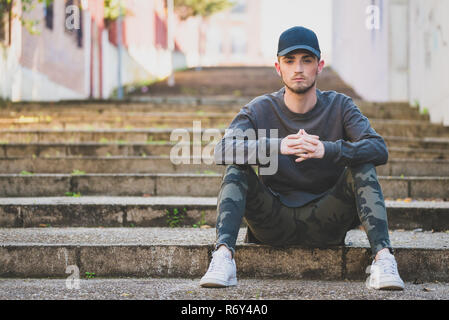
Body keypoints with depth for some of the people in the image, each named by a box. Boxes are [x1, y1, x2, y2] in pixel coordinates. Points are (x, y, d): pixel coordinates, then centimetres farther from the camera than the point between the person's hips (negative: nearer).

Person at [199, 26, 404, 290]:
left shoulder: (339, 107, 0)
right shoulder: (260, 110, -1)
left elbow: (380, 149, -16)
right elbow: (223, 149, -20)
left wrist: (327, 149, -36)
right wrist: (277, 146, -38)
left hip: (325, 222, 0)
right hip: (273, 223, 0)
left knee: (362, 167, -21)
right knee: (236, 167, -20)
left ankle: (383, 256, -34)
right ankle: (223, 254, -36)